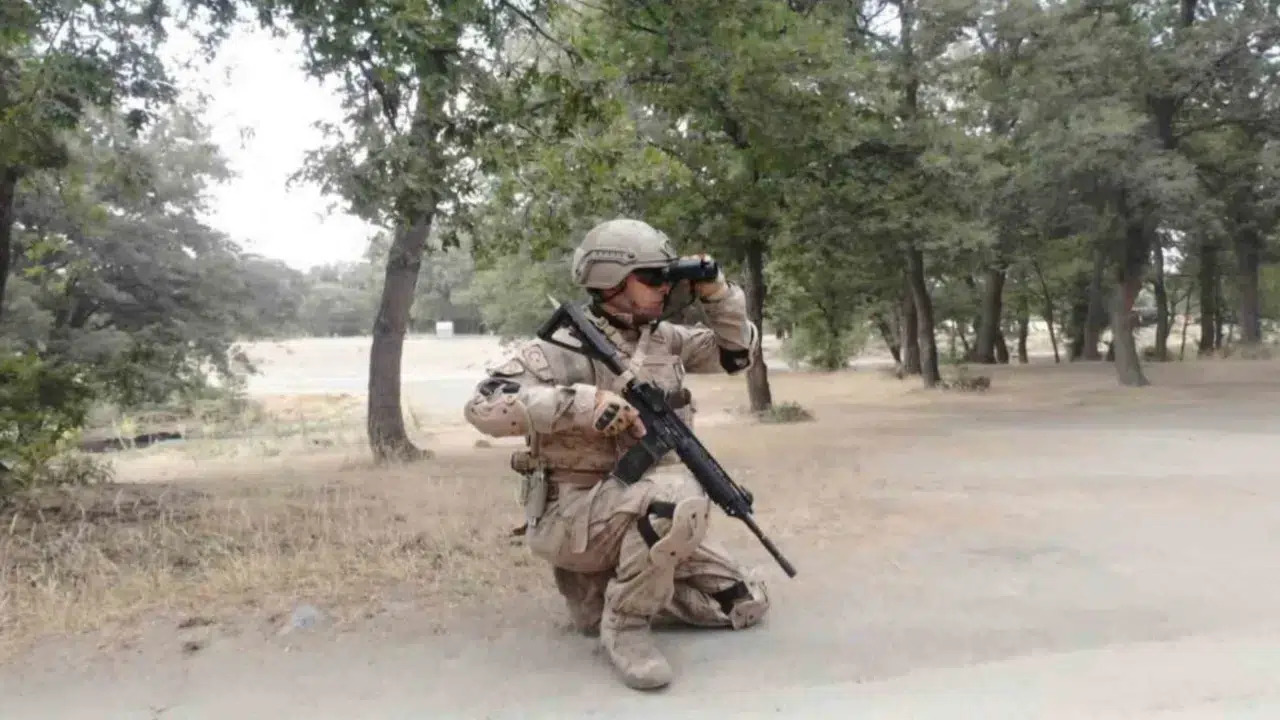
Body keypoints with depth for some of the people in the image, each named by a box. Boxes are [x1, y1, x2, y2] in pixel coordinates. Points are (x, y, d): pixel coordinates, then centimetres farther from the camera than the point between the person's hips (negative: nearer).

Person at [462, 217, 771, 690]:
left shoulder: (665, 339, 6)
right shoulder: (565, 346, -14)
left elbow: (738, 352, 14)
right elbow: (483, 406, -24)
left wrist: (715, 292, -3)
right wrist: (581, 401, -32)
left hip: (642, 519, 7)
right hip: (573, 516, -7)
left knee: (746, 603, 5)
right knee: (680, 494, -36)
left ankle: (606, 592, 13)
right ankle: (624, 622, -14)